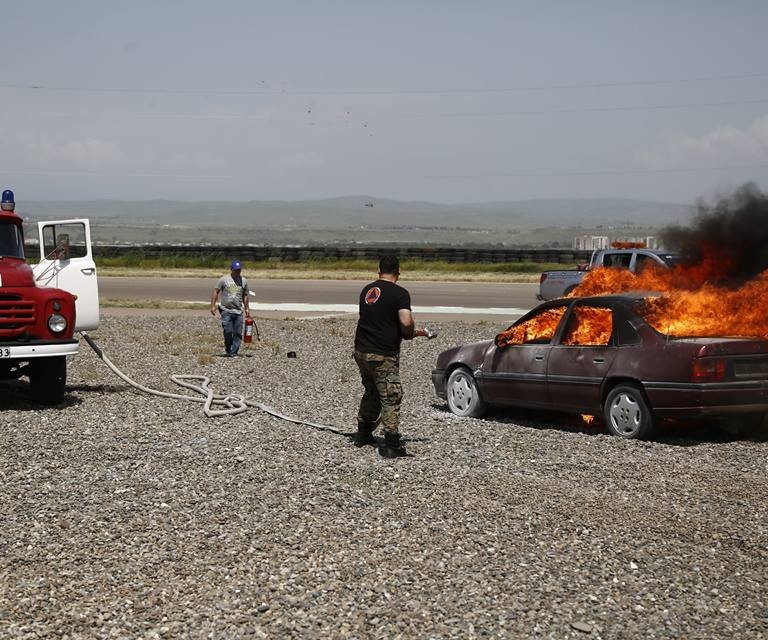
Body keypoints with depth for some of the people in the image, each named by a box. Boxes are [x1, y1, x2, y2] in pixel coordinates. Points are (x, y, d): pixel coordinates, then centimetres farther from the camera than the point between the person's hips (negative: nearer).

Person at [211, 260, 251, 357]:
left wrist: (246, 308, 19)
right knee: (228, 332, -9)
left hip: (238, 312, 3)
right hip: (226, 310, -3)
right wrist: (213, 306, -5)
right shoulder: (224, 279, 2)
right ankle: (228, 350, 10)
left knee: (238, 333, -2)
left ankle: (233, 353, 3)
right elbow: (216, 292, 3)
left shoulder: (244, 281, 12)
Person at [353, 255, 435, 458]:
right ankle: (391, 445, -3)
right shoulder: (400, 293, -11)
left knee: (371, 393, 24)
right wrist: (410, 334, 0)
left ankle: (363, 434, 35)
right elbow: (406, 323, -24)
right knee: (391, 398, -1)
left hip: (361, 351, 7)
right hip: (383, 355, -7)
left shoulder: (367, 290, 10)